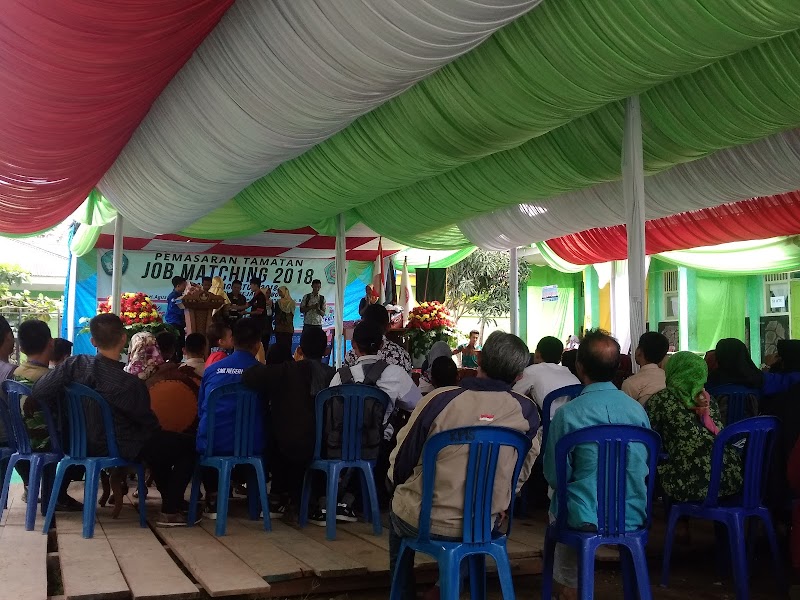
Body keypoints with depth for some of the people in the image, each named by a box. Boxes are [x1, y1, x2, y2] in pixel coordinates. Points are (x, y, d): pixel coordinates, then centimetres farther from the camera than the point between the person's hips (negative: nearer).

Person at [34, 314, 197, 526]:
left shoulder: (75, 364, -15)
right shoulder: (130, 383, -27)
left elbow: (39, 392, -15)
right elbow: (149, 423, -12)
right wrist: (158, 433, 12)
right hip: (120, 450, -7)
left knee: (160, 442, 30)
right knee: (188, 445, 6)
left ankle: (171, 499, 39)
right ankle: (170, 512, 7)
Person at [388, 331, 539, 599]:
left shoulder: (439, 399, -18)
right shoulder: (526, 411, -11)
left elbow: (399, 465, -6)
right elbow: (523, 469, 5)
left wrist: (402, 485, 16)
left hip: (422, 522, -2)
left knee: (398, 514, 33)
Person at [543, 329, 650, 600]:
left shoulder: (568, 413, -16)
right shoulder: (637, 409, -2)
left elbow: (554, 475, -8)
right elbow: (644, 466, 10)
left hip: (586, 518, -4)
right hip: (634, 517, 5)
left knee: (556, 506, 25)